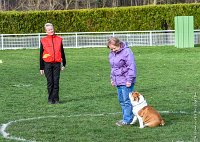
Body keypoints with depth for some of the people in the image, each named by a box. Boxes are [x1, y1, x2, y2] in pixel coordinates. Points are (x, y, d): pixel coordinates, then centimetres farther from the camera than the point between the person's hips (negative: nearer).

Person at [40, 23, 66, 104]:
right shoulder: (43, 41, 4)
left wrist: (63, 64, 13)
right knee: (50, 82, 0)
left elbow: (62, 52, 16)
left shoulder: (59, 39, 9)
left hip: (57, 63, 1)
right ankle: (50, 99, 8)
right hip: (47, 64, -1)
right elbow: (41, 55, 7)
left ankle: (56, 99, 4)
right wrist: (41, 68, 5)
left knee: (56, 82, -1)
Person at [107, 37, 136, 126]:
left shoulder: (126, 52, -14)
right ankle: (125, 118, 18)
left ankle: (127, 120, -3)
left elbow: (131, 67, -16)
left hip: (126, 82, -9)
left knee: (127, 100, -6)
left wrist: (129, 80, -17)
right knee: (121, 101, 11)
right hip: (118, 81, 9)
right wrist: (112, 78, 21)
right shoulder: (112, 53, 13)